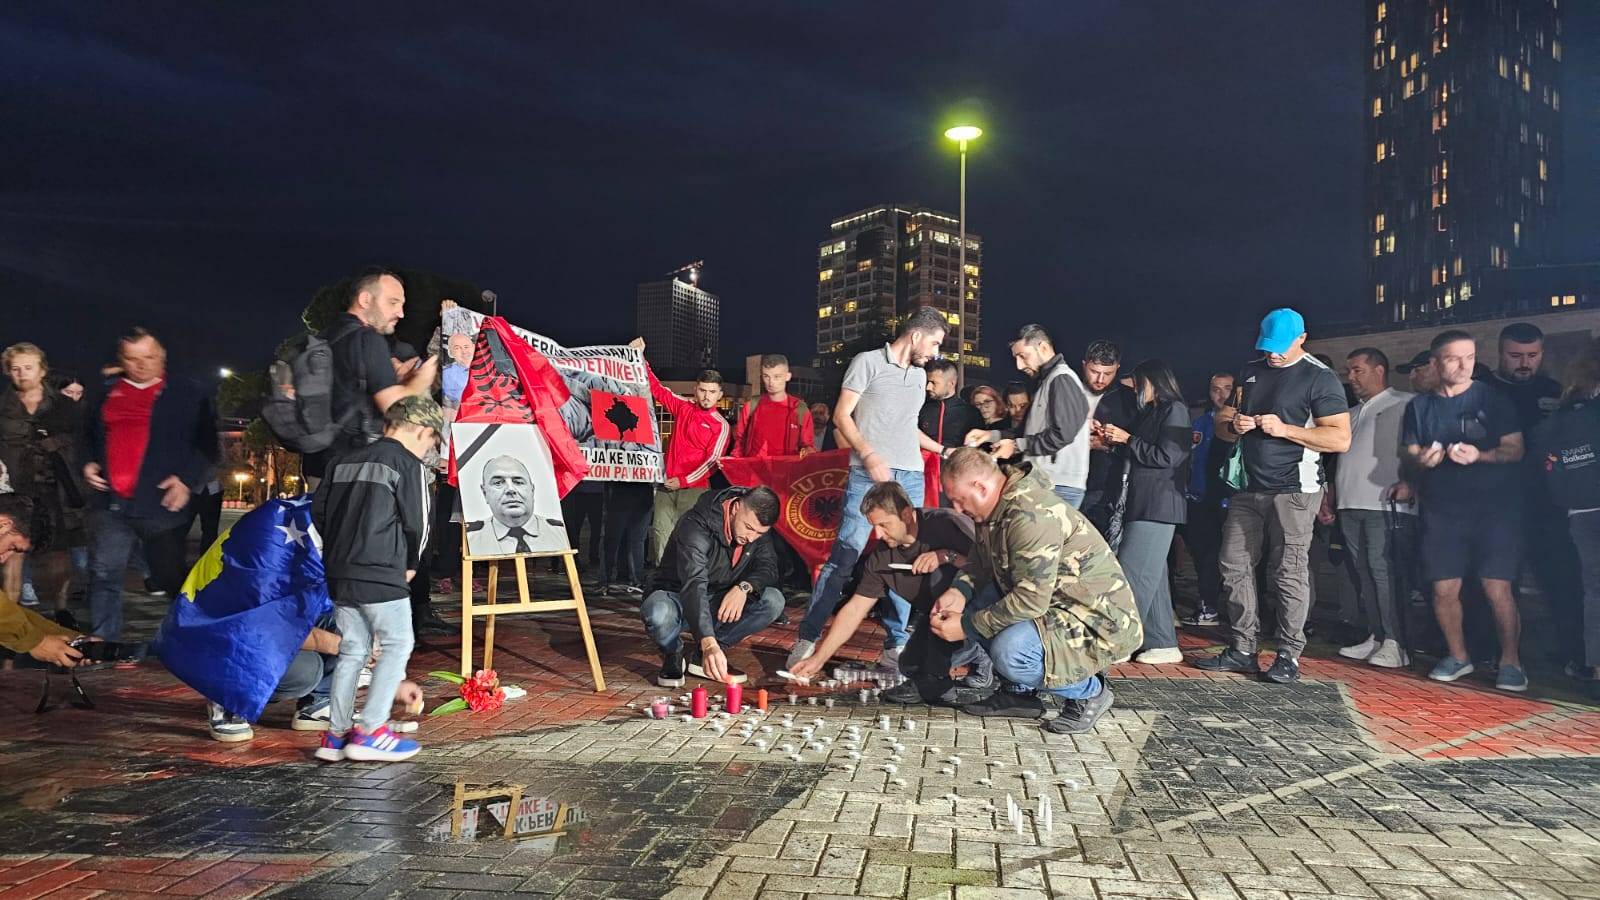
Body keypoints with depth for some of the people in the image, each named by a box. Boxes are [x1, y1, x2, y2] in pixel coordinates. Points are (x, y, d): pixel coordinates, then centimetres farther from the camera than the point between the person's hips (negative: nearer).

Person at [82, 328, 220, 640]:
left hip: (161, 503, -4)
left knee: (172, 577, 3)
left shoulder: (187, 394, 2)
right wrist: (88, 463, 9)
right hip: (110, 502, 4)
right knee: (103, 577, 5)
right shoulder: (107, 393, 15)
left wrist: (188, 480, -13)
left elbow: (207, 444, -1)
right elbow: (89, 436, 29)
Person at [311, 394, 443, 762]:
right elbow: (417, 524, -6)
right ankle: (370, 732, -2)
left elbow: (318, 509, 15)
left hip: (339, 573, 7)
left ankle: (336, 735, 15)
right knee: (397, 644, 3)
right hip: (381, 574, -7)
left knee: (352, 649, 14)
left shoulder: (346, 461, 15)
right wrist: (411, 564, 9)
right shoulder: (408, 464, -6)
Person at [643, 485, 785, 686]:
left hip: (720, 605, 6)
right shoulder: (697, 525, -30)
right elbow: (693, 584, -41)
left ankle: (700, 655, -6)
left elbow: (768, 567, -2)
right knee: (658, 613, -41)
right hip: (677, 597, -5)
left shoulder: (758, 529, -9)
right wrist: (709, 643, -53)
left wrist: (745, 587, -27)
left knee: (774, 601, -20)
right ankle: (673, 655, -3)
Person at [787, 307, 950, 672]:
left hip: (911, 477, 6)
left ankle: (895, 647, 10)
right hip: (869, 474, -6)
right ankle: (807, 639, -3)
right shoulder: (869, 362, 2)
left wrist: (942, 449, 29)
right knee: (844, 555, -10)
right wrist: (869, 455, -16)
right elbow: (842, 416, -4)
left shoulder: (919, 375, 22)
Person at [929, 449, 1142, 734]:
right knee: (973, 605, 6)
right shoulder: (998, 507, 3)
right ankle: (1019, 692, 15)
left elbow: (1031, 600, -30)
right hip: (1053, 605, 10)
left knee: (1008, 652, -31)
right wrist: (960, 590, -8)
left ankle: (1089, 691, -3)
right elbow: (981, 559, 13)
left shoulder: (1032, 517, -28)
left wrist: (967, 627, -23)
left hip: (1100, 623, -10)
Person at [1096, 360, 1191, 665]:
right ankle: (1164, 644, 13)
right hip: (1141, 503, 9)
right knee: (1152, 575, 9)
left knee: (1133, 573, -11)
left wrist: (1127, 439, -9)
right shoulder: (1148, 413, 20)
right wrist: (1114, 442, 7)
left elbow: (1166, 457, -14)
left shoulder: (1175, 410, -5)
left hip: (1159, 506, -9)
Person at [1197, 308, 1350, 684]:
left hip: (1293, 489, -6)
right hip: (1248, 487, 6)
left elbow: (1341, 439, -10)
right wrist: (1234, 425, -4)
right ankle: (1241, 650, 13)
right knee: (1234, 566, 5)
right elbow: (1221, 425, 20)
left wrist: (1285, 429, -19)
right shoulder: (1249, 373, 15)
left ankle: (1289, 656, 3)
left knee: (1289, 571, -4)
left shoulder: (1320, 378, -4)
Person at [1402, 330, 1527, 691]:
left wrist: (1479, 455, -20)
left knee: (1498, 589, -9)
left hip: (1494, 506, -2)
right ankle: (1458, 656, 20)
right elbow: (1410, 459, 12)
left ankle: (1510, 662, 5)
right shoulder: (1419, 406, 10)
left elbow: (1515, 450, -1)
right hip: (1442, 510, 3)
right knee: (1444, 589, 2)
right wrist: (1422, 461, -12)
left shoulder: (1493, 399, 3)